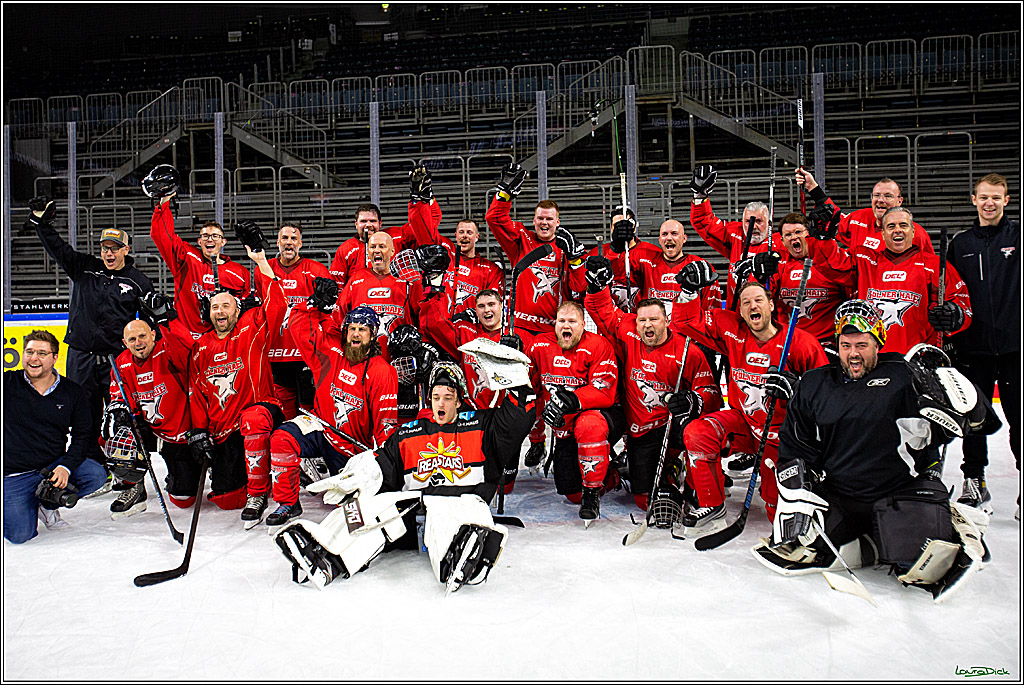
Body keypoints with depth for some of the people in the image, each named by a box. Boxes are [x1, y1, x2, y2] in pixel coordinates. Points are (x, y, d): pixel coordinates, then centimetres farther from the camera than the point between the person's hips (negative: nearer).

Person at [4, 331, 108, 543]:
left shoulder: (72, 392, 1)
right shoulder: (7, 383, -3)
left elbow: (81, 435, 2)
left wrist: (66, 466, -13)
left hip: (54, 465, 2)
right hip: (13, 475, -2)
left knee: (96, 475, -24)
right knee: (20, 535, -16)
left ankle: (48, 503, 5)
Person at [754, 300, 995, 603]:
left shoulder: (904, 376, -3)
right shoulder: (814, 385, 8)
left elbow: (971, 414, -10)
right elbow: (794, 447, 10)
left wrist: (939, 377, -27)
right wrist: (797, 496, -2)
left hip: (905, 490, -3)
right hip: (837, 496, 4)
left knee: (922, 566, -27)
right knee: (796, 548, -18)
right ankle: (881, 543, 0)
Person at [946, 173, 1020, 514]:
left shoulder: (1017, 235, 4)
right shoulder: (960, 243, 10)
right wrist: (951, 328, 4)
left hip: (1013, 345, -2)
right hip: (972, 346, 2)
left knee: (1018, 417, 1)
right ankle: (974, 482, 23)